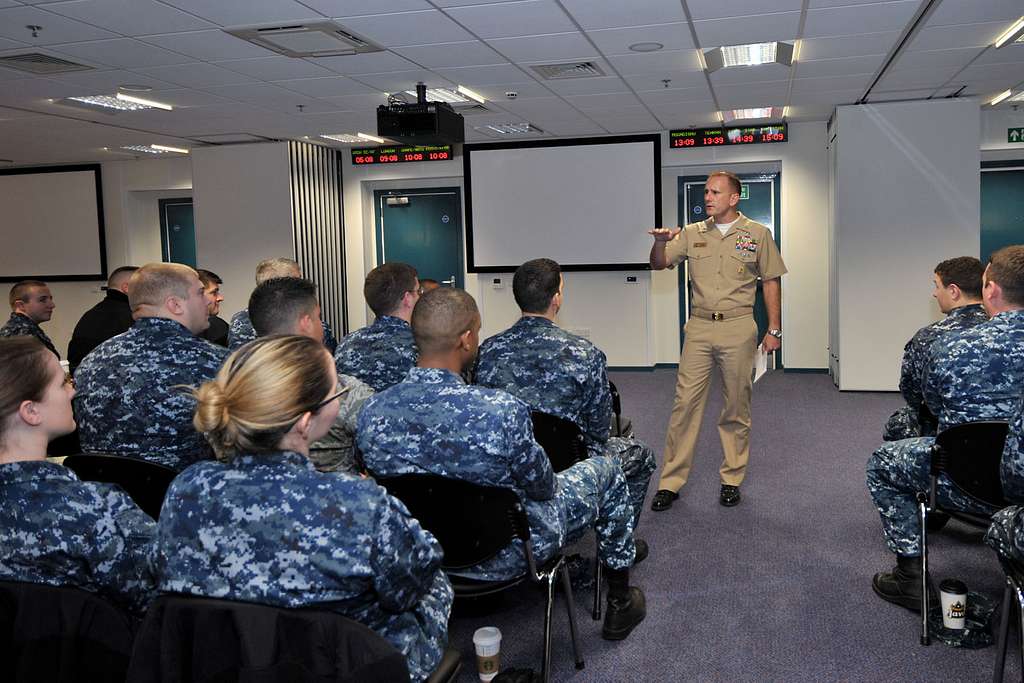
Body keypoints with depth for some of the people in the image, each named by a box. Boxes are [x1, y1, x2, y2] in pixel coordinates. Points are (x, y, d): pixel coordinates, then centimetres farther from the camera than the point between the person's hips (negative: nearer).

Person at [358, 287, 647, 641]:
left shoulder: (371, 412, -19)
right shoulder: (503, 411, -35)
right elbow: (542, 488, -18)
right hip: (510, 554, -5)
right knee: (605, 469, 19)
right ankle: (619, 602, 35)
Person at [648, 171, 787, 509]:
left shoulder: (758, 234, 4)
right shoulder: (692, 233, 8)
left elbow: (771, 282, 7)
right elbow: (658, 264, 4)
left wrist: (774, 329, 3)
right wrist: (660, 242, -18)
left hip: (738, 329, -1)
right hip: (699, 328, 1)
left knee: (736, 408, 6)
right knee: (685, 403, -3)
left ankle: (732, 479, 19)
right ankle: (670, 482, 3)